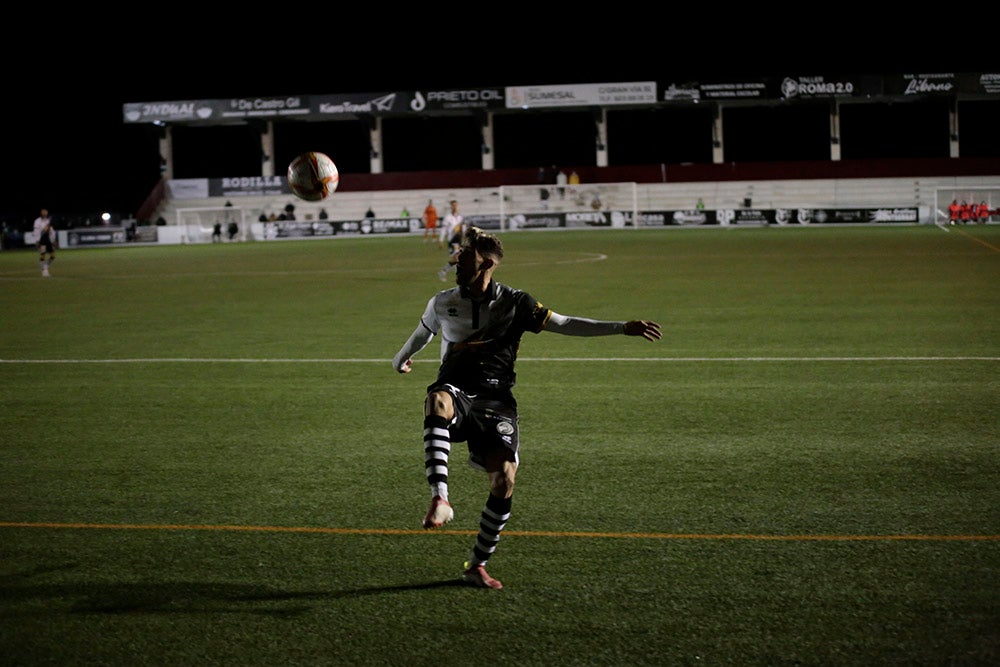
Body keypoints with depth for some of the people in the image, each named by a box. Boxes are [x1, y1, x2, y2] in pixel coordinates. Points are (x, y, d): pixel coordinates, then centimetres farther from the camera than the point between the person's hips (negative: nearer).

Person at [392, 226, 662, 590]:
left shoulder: (514, 303, 3)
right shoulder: (442, 303, 9)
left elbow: (566, 324, 3)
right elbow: (422, 333, 31)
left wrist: (623, 328, -5)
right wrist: (401, 359, 49)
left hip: (495, 399, 0)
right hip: (456, 391, 0)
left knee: (504, 481, -12)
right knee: (437, 404, -40)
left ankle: (477, 566, 6)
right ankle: (440, 501, -51)